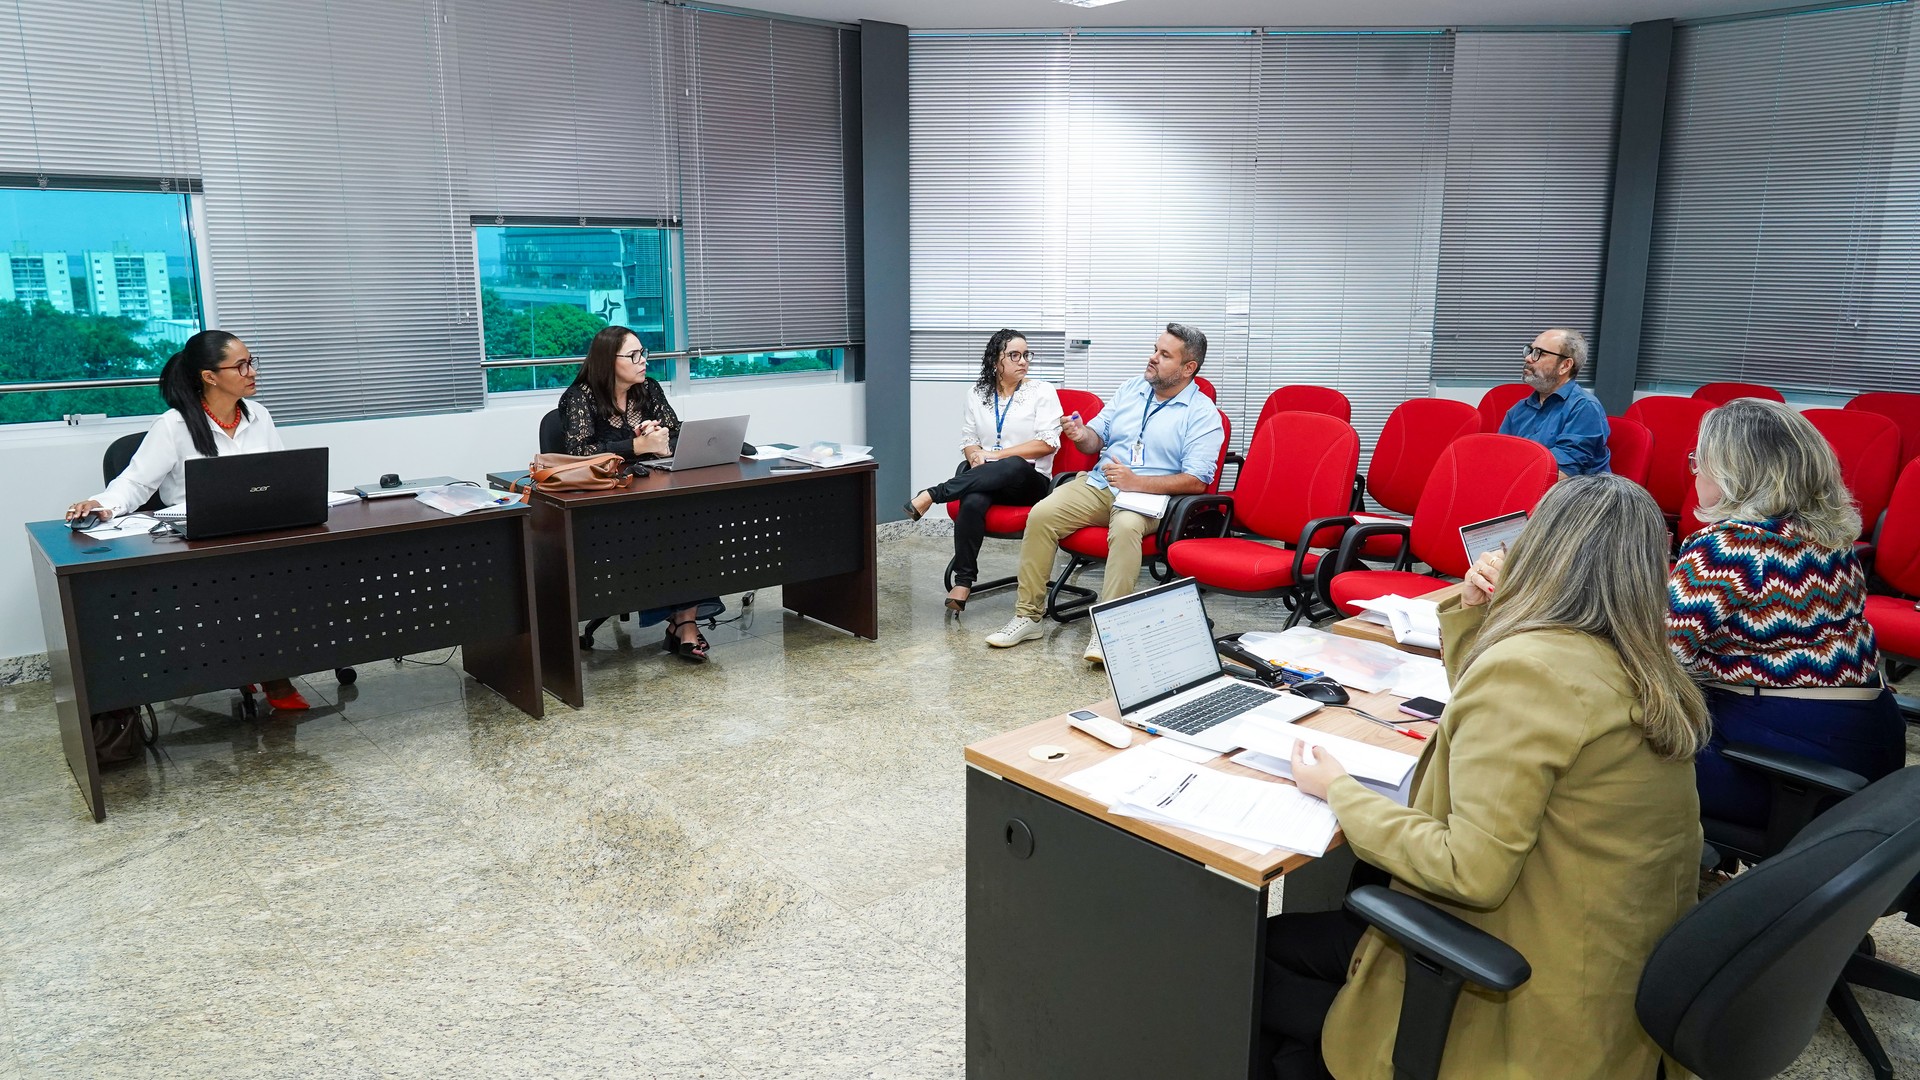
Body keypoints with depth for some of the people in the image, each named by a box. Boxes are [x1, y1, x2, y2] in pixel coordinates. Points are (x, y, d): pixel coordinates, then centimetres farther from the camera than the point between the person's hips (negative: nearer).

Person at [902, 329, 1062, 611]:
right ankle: (963, 581, -29)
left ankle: (932, 494, -33)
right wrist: (976, 457, -12)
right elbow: (968, 440, 14)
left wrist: (996, 454, -13)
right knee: (972, 501, -36)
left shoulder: (1042, 392, 2)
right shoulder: (978, 394, 14)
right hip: (985, 479, 2)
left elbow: (1048, 443, -8)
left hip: (1028, 480, -2)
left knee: (1013, 466, -41)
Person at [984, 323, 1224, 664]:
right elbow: (1098, 439, 19)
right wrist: (1082, 435, -6)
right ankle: (1028, 616, -13)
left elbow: (1196, 481, -11)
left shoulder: (1203, 414, -2)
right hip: (1099, 484, 5)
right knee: (1041, 515, -19)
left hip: (1149, 496, -5)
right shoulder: (1130, 389, 16)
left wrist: (1137, 482, -20)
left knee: (1126, 527, -39)